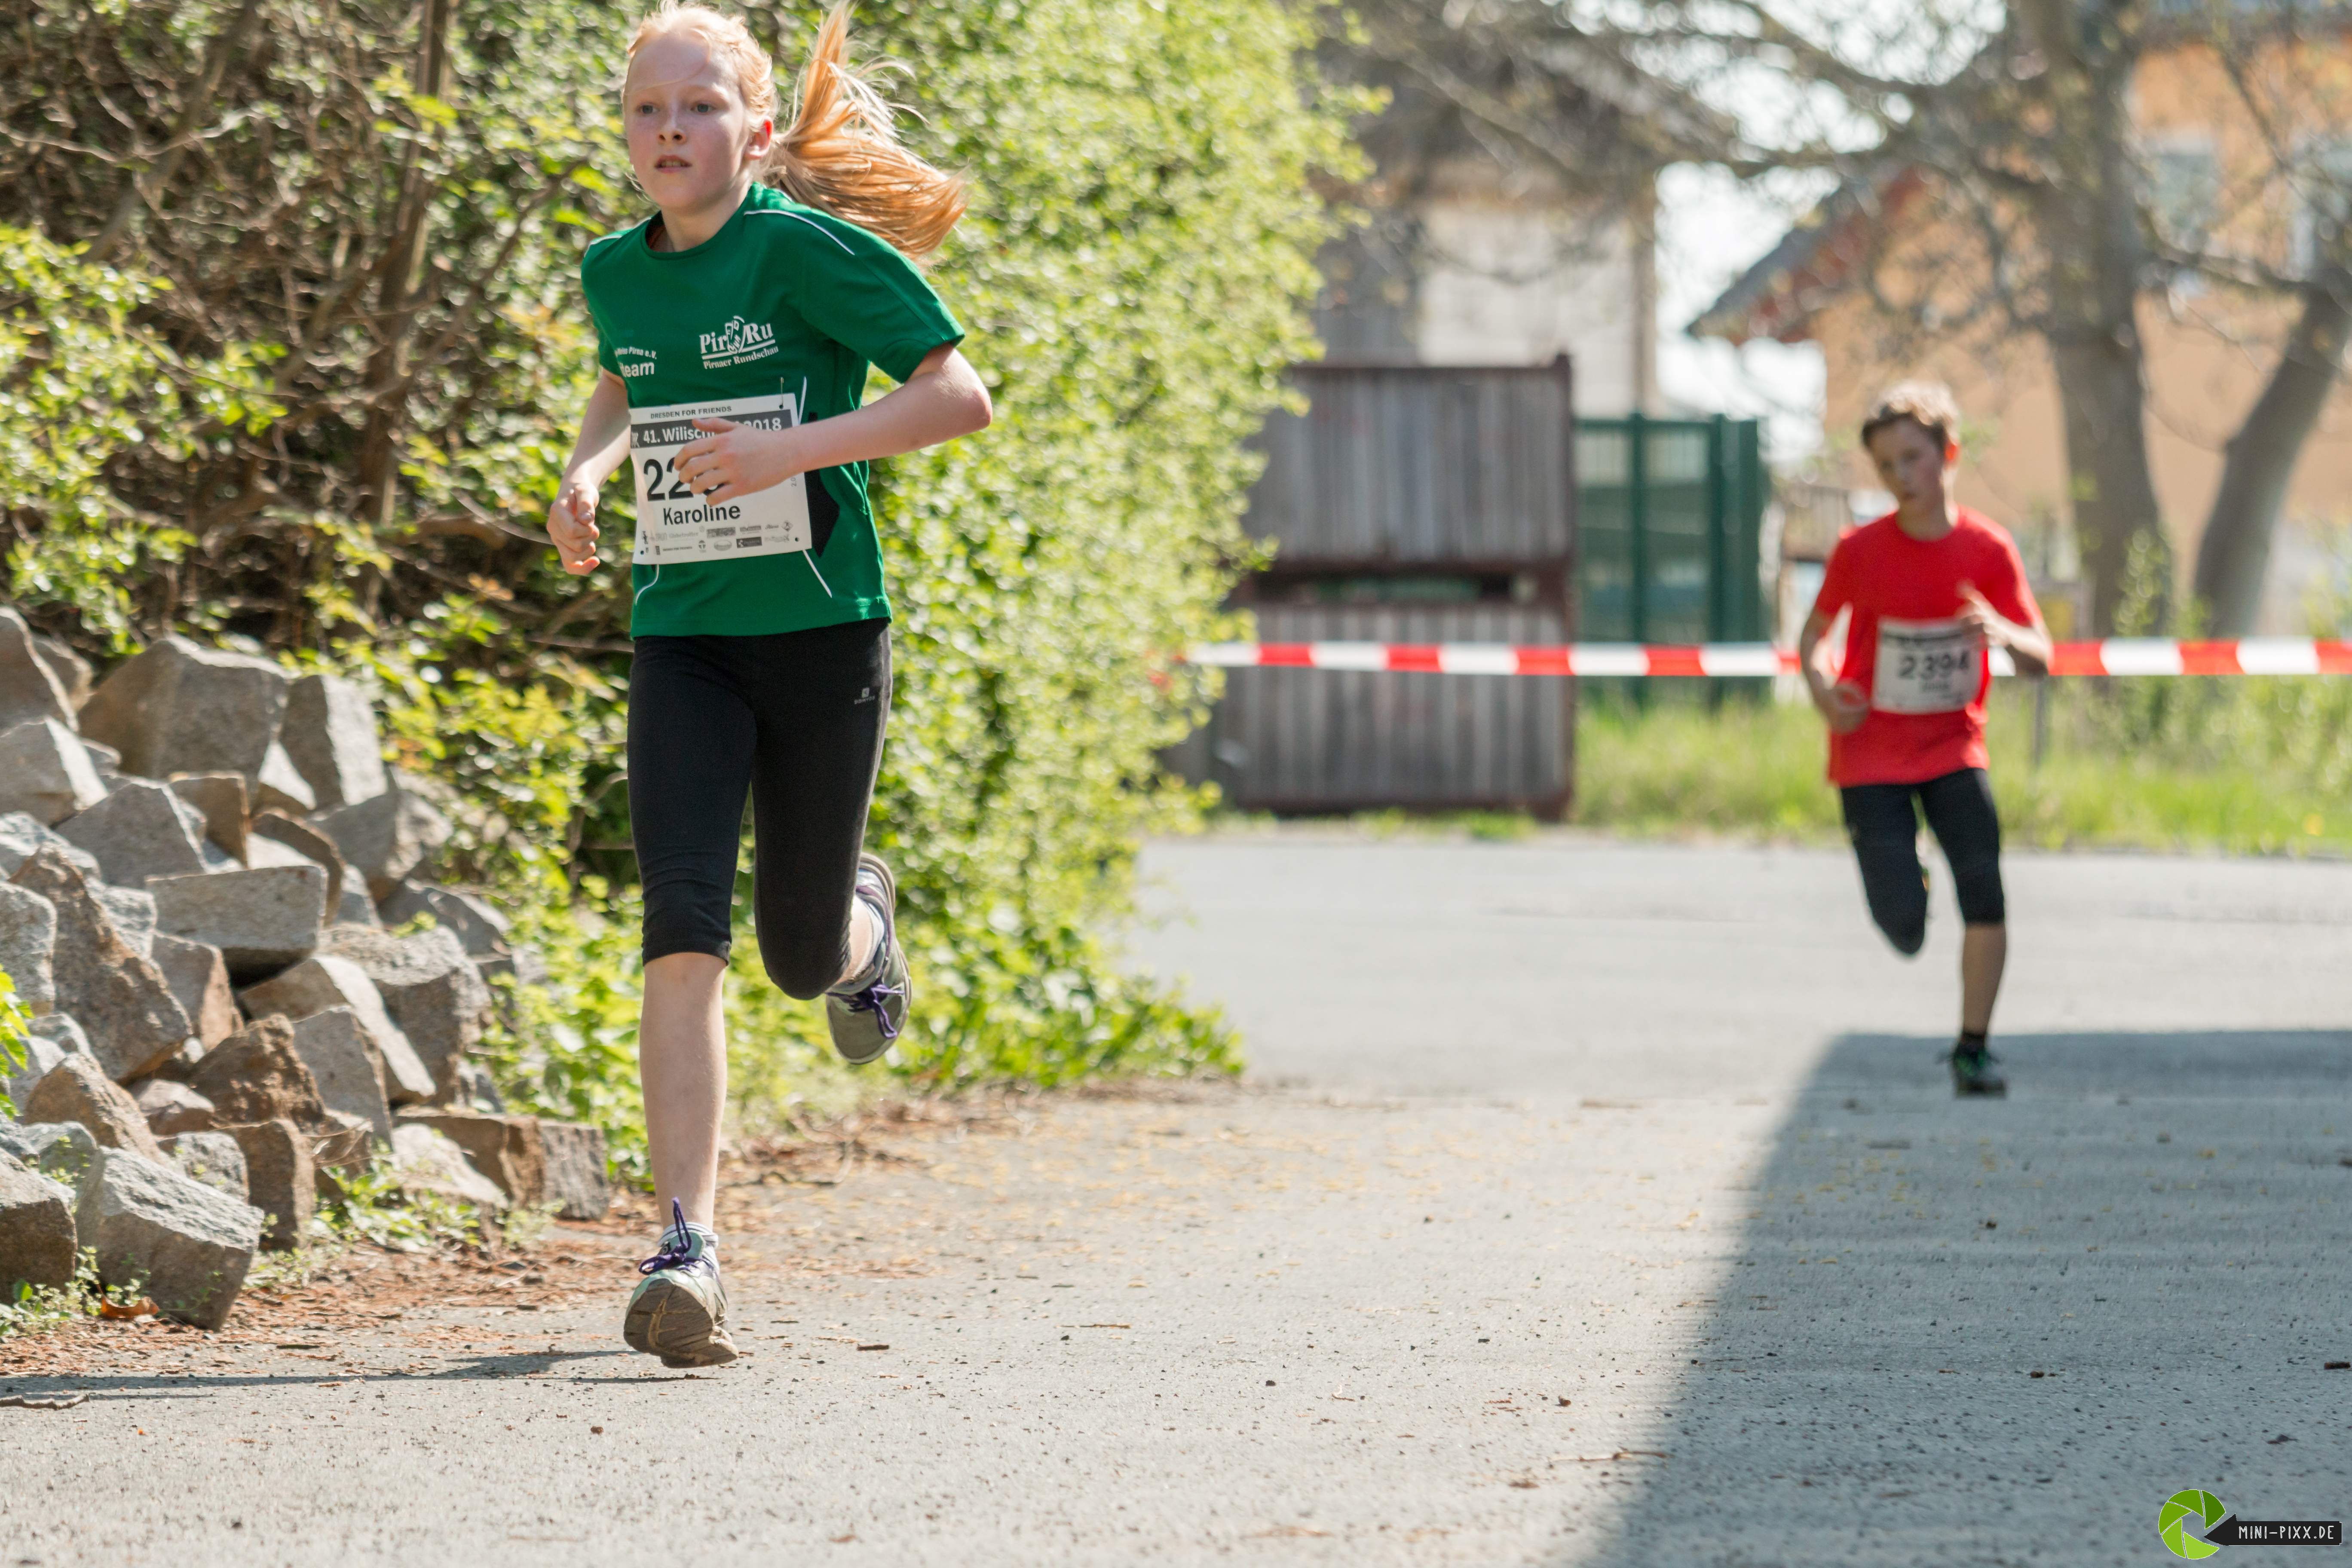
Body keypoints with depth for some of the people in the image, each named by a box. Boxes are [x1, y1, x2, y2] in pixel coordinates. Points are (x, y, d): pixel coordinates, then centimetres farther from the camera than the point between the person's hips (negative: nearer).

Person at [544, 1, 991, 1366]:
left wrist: (789, 448, -23)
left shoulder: (811, 251, -11)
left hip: (823, 627, -3)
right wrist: (590, 468, 8)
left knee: (803, 953, 7)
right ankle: (688, 1251, -20)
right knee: (685, 929, -15)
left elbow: (961, 396, -14)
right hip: (683, 638, 3)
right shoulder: (618, 271, 6)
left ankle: (866, 910, 47)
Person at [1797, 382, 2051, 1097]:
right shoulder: (1860, 550, -9)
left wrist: (2004, 633, -27)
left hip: (1954, 747, 1)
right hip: (1871, 753, -1)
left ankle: (1974, 1048, -3)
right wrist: (1817, 681, -17)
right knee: (1905, 929, -9)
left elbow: (2039, 660, -5)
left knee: (1985, 890, -17)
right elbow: (1815, 631, 4)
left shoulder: (1987, 548, -7)